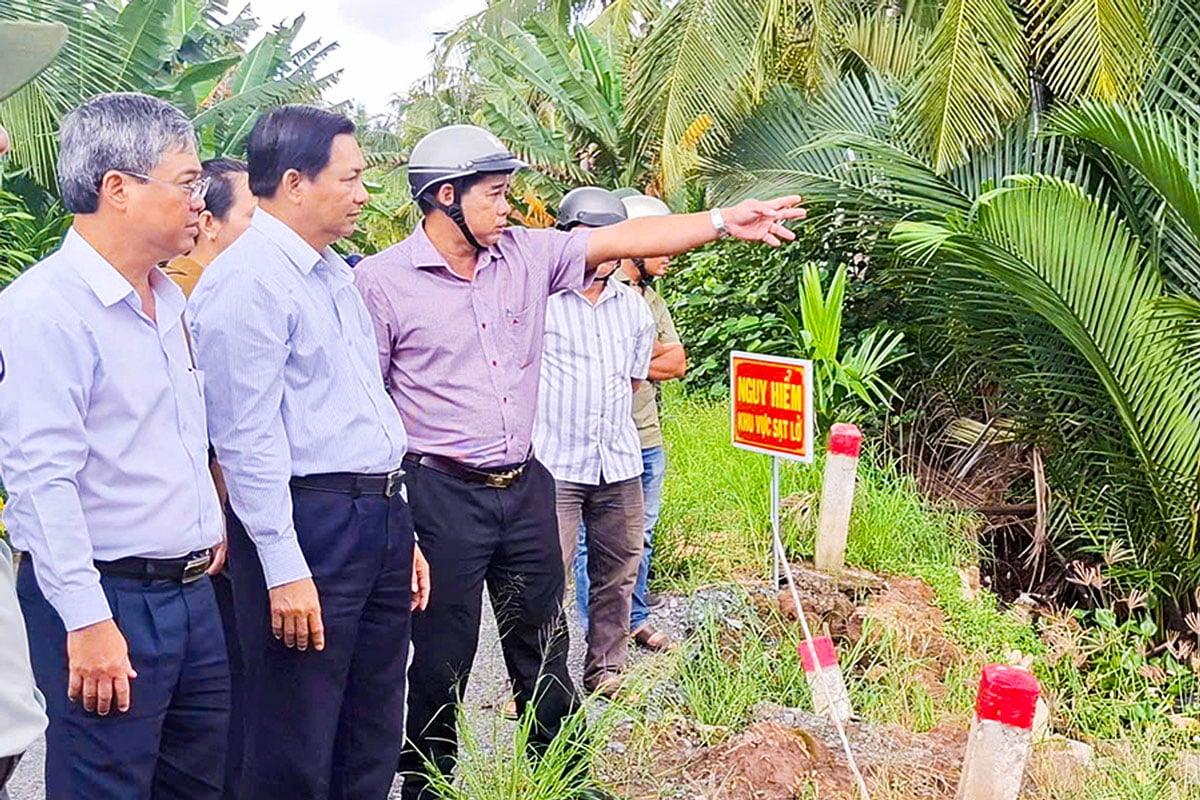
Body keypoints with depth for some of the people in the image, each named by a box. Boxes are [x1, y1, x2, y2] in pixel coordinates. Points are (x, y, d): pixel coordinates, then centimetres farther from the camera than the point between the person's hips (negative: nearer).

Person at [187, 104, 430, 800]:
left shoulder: (336, 274, 17)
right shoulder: (247, 280, -12)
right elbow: (246, 438, -17)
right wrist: (285, 570, -19)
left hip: (382, 524, 9)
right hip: (308, 525, -9)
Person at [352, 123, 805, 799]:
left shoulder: (528, 254, 5)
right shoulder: (382, 280, -8)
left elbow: (620, 240, 1)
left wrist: (722, 222, -7)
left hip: (526, 486, 5)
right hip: (442, 495, -5)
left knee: (544, 650, 17)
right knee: (442, 662, 7)